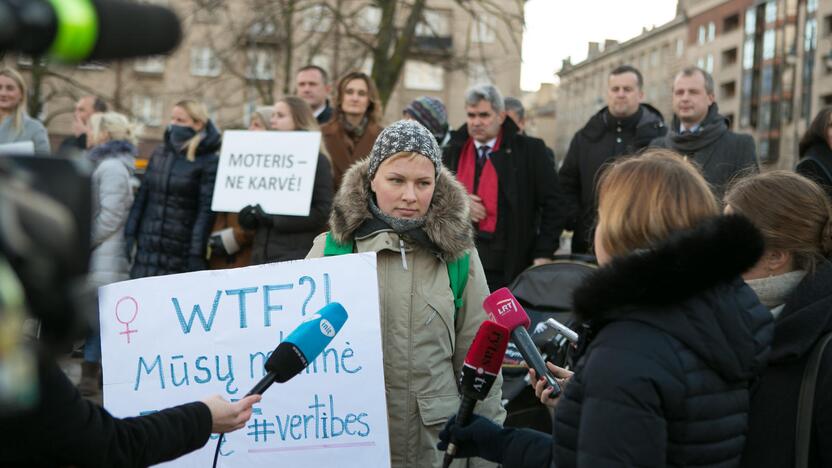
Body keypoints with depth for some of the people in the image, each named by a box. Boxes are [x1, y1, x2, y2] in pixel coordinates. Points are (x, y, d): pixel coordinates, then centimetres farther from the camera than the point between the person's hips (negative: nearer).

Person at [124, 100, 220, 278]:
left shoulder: (209, 161, -5)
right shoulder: (160, 153, 13)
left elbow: (206, 210, -10)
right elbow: (143, 195, 14)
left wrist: (197, 253, -14)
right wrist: (130, 234, 7)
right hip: (147, 248, 5)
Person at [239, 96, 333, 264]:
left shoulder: (317, 160, -1)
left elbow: (322, 212, -10)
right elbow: (253, 199, 21)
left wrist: (275, 219, -16)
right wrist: (250, 217, -2)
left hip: (298, 257, -6)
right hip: (262, 255, 6)